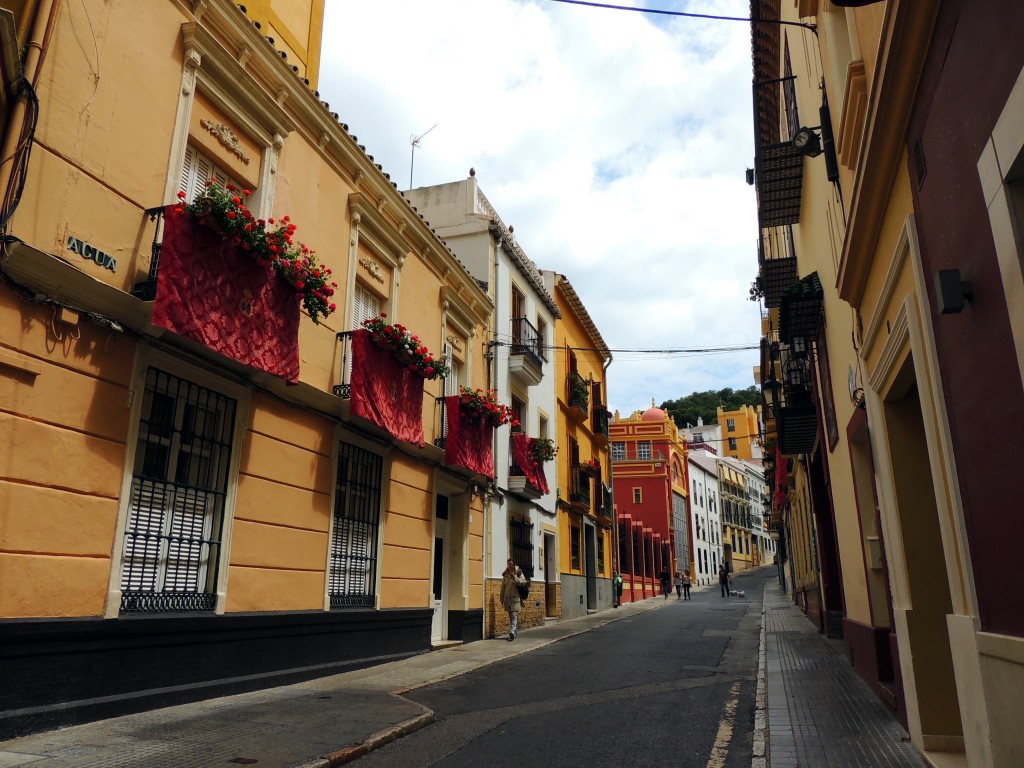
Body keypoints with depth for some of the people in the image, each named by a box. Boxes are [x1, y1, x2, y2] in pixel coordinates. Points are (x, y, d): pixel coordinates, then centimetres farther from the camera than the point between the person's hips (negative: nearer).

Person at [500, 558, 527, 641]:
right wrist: (502, 598, 16)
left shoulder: (518, 573, -1)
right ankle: (516, 632, 24)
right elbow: (503, 587, 16)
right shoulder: (505, 574, 11)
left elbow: (524, 581, -14)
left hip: (516, 597, -5)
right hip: (507, 598, 5)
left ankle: (512, 633, -21)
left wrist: (515, 578, -26)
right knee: (511, 616, 12)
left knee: (514, 616, -13)